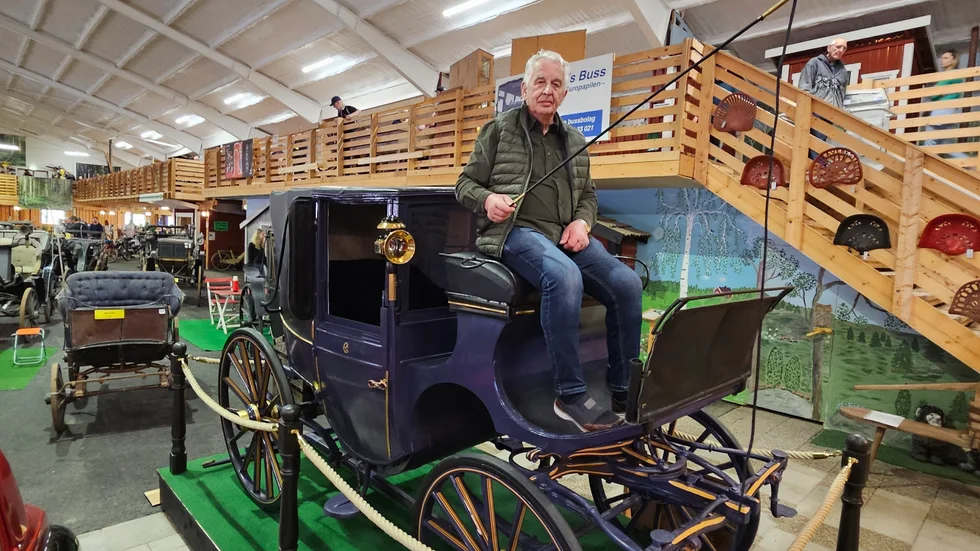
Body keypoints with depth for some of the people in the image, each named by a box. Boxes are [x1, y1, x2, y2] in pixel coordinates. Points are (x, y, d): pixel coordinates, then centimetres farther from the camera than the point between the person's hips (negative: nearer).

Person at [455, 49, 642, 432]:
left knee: (627, 283, -19)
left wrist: (582, 221, 3)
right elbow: (465, 184, 9)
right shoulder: (499, 130, 10)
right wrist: (487, 199, -14)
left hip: (566, 234, 5)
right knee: (565, 276, -37)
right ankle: (571, 394, -26)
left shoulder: (575, 142, 22)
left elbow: (588, 195, 26)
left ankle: (624, 389, -3)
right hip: (516, 229, -5)